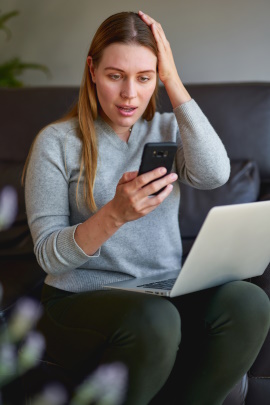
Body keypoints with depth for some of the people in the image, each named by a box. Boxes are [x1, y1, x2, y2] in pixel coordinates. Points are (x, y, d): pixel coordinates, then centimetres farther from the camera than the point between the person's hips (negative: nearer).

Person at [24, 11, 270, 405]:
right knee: (153, 319, -36)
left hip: (163, 294, 4)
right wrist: (115, 215, -26)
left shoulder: (167, 129, 10)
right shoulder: (57, 142, -2)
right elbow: (48, 255, -8)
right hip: (81, 299, -4)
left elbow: (214, 174, -14)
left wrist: (174, 81, -10)